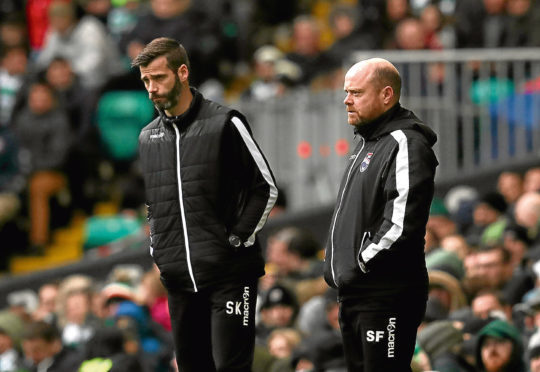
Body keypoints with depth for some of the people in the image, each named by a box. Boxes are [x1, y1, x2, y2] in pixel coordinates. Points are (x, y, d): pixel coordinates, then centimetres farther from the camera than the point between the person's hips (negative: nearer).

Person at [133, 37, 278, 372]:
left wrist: (239, 239, -9)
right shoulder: (148, 137, 13)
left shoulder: (225, 124, -4)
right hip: (178, 277, 6)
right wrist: (157, 248, 12)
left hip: (229, 272, -6)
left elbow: (266, 187, -2)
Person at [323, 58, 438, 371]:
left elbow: (402, 221, -24)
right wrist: (341, 269, 15)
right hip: (354, 293, 11)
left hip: (387, 296, -10)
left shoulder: (405, 145, -13)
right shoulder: (368, 144, 20)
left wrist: (365, 260, -17)